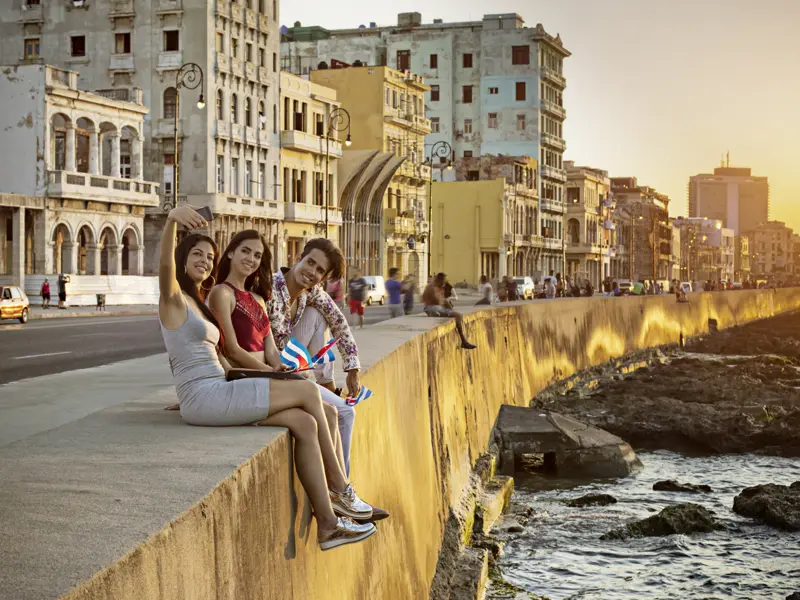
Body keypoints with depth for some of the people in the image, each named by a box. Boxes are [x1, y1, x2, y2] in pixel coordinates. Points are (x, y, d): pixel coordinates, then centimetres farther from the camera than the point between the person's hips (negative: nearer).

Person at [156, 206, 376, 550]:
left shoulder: (199, 303, 23)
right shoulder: (174, 298, -4)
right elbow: (165, 264, -27)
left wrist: (237, 375, 10)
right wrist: (172, 220, -45)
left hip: (217, 395, 9)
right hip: (203, 397, -9)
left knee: (305, 423, -9)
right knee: (308, 392, -12)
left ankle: (328, 525, -10)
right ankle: (339, 488, -1)